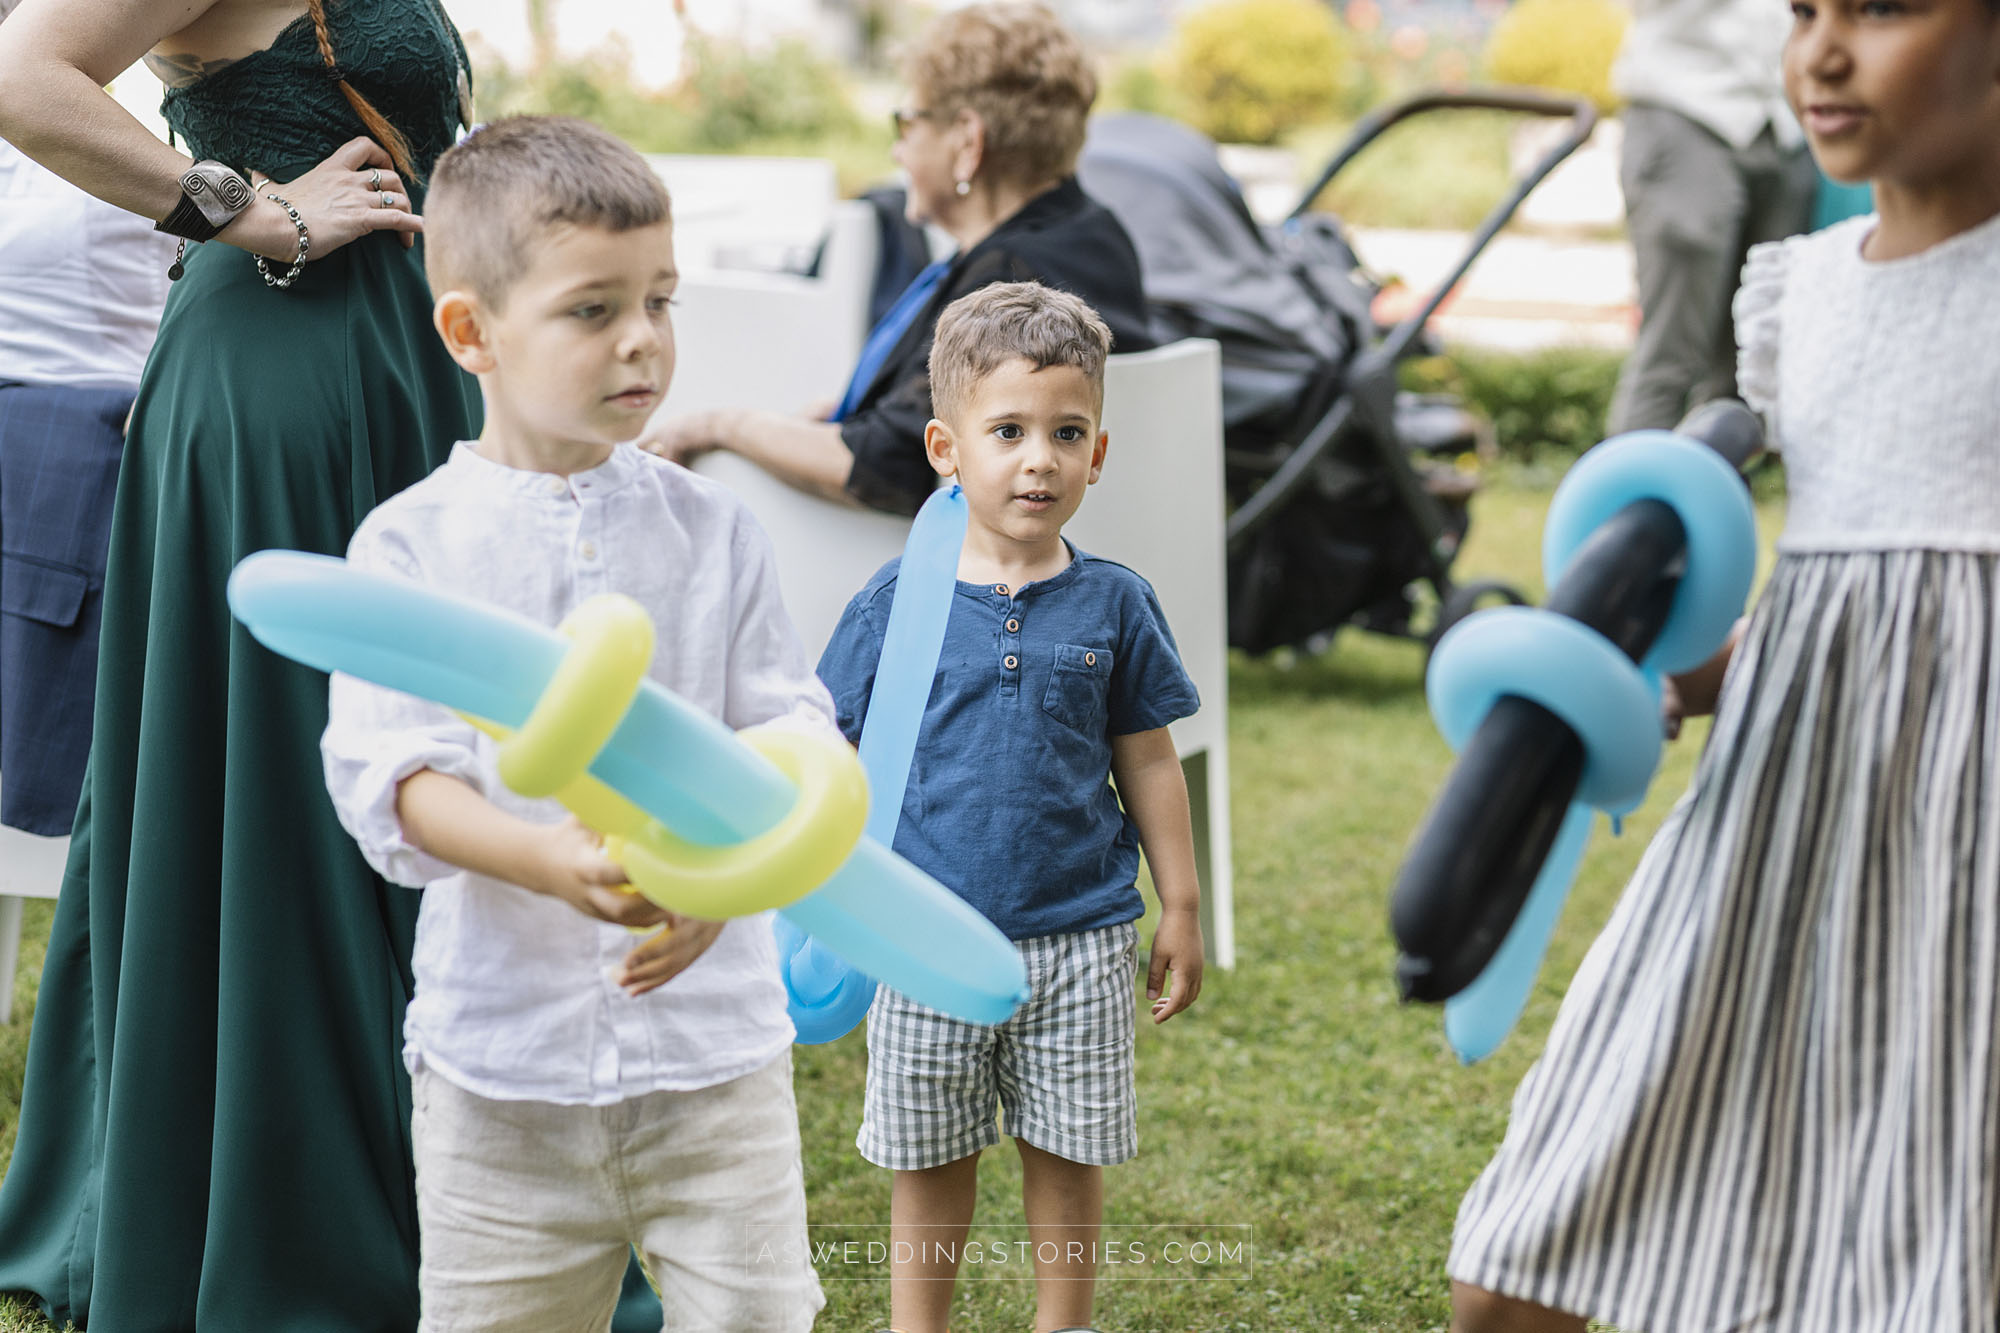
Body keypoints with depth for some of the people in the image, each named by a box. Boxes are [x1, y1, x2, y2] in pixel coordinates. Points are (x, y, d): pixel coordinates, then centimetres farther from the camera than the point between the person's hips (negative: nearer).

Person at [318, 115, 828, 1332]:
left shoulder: (712, 531, 3)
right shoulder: (409, 545, -3)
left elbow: (792, 727, -1)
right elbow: (392, 775, -12)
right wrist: (548, 860, -31)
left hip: (713, 1045, 1)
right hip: (500, 1051, -1)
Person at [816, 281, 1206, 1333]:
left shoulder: (1113, 605, -1)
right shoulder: (894, 604, -4)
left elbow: (1148, 764, 6)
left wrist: (1180, 911, 8)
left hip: (1077, 938, 1)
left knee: (1066, 1160, 11)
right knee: (929, 1168, 11)